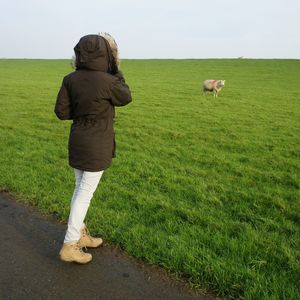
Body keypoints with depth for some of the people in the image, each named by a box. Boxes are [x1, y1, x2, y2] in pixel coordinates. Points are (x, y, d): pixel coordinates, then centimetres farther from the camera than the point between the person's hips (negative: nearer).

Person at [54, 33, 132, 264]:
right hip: (97, 146, -6)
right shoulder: (107, 81, -18)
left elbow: (61, 111, -2)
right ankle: (69, 246, 11)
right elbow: (126, 97, 1)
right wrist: (116, 70, 5)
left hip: (77, 141, 6)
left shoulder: (71, 79, -4)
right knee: (86, 193, 3)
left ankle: (80, 235, 35)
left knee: (81, 188, 19)